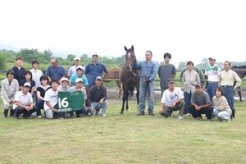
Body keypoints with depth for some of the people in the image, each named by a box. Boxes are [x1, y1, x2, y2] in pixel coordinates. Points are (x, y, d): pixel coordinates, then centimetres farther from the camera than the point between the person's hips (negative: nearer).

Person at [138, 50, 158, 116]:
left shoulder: (154, 64, 6)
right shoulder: (141, 63, 17)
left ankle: (150, 110, 2)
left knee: (151, 96, -3)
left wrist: (150, 79, -19)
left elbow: (154, 72, -6)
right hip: (142, 80, 3)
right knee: (141, 96, 1)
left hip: (150, 81, -2)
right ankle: (141, 110, 5)